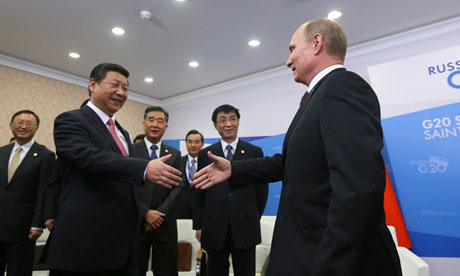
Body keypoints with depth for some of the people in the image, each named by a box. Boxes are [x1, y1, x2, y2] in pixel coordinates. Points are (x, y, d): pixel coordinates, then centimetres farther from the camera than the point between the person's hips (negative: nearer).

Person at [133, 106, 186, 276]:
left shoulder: (175, 154, 6)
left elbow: (179, 187, -1)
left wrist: (161, 214, -11)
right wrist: (146, 213, -13)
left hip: (165, 224, 2)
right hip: (137, 223, -1)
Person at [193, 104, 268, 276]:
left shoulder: (254, 152, 1)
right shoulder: (205, 154, 4)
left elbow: (262, 189, 5)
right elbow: (198, 192, 5)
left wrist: (254, 219, 8)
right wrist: (198, 225, 4)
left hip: (245, 228, 0)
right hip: (214, 228, 1)